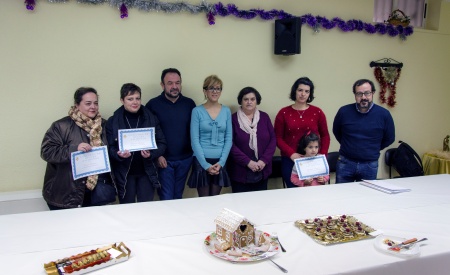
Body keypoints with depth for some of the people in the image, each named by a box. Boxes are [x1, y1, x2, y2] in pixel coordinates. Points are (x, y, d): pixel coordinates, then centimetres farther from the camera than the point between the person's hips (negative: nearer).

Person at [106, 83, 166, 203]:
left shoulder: (151, 118, 1)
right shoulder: (113, 122, -2)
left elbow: (162, 143, 1)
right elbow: (109, 148, -3)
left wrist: (151, 154, -17)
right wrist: (119, 154, -24)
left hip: (147, 172, 1)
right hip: (124, 174, -1)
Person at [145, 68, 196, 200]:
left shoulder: (189, 103, 3)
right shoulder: (153, 104, -5)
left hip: (185, 159, 3)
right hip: (163, 159, -2)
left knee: (178, 196, 15)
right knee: (166, 199, 1)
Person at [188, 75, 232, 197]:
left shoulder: (226, 111, 5)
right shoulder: (197, 111, -3)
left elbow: (229, 139, 4)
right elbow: (194, 140, -6)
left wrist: (221, 162, -5)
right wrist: (206, 164, -11)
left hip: (220, 162, 2)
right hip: (201, 161, -2)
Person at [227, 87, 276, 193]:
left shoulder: (264, 117, 7)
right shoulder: (233, 119, -3)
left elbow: (273, 139, 4)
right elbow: (231, 144, -9)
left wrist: (264, 160, -8)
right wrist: (248, 162, -16)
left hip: (262, 170, 3)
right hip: (240, 171, -3)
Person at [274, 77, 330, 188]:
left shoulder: (317, 112, 5)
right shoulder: (283, 113, 2)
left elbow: (325, 136, 9)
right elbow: (278, 138, 0)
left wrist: (322, 155, -4)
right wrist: (291, 154, -13)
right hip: (290, 160, -1)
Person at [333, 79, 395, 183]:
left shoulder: (384, 114, -6)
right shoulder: (344, 111, -6)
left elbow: (389, 138, 9)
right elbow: (336, 131, 13)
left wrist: (372, 149, 8)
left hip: (370, 165, 0)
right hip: (345, 162, 0)